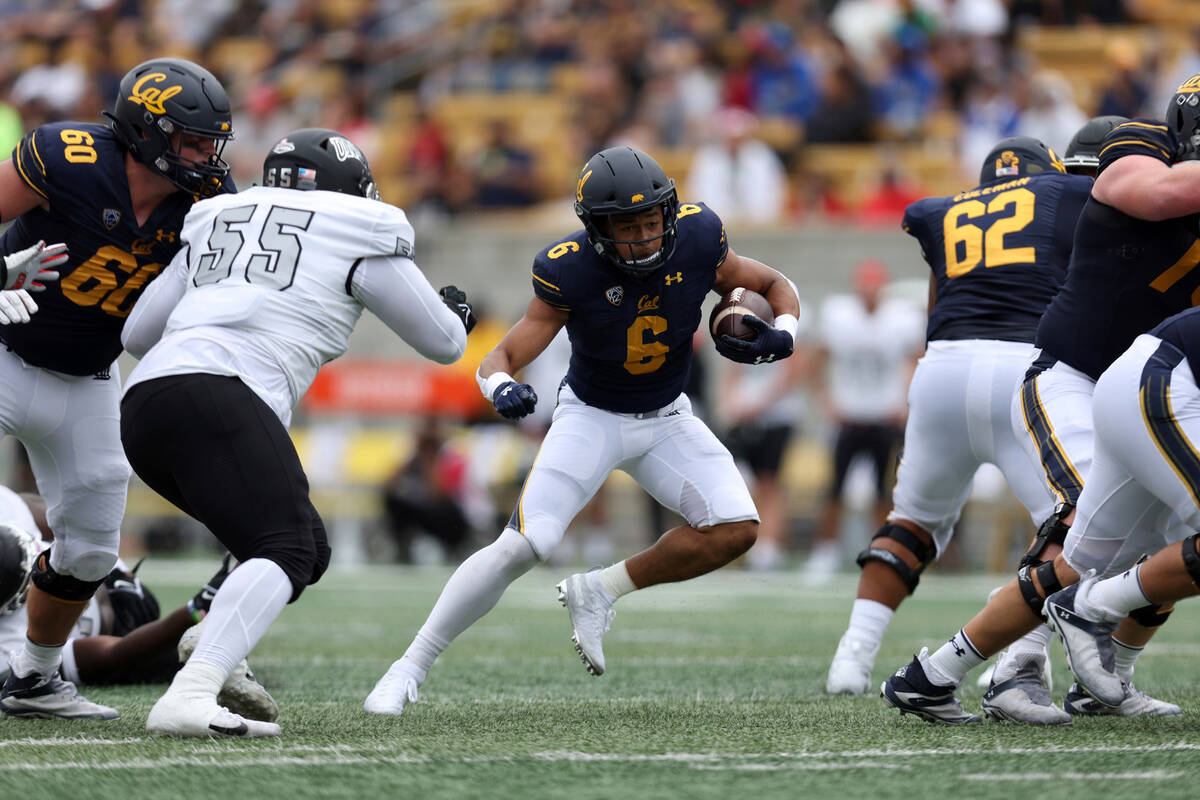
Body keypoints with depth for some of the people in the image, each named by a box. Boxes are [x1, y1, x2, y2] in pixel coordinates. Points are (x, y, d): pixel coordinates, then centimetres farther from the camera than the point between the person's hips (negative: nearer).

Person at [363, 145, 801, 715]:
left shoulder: (696, 239, -19)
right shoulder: (570, 271, -26)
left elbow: (775, 285, -1)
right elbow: (502, 359, -24)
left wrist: (779, 335, -23)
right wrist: (501, 387, -48)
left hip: (666, 418, 4)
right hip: (592, 416, -3)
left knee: (735, 529, -17)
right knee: (524, 545, -19)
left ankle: (598, 593, 0)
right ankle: (410, 668, -8)